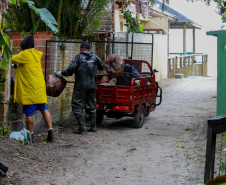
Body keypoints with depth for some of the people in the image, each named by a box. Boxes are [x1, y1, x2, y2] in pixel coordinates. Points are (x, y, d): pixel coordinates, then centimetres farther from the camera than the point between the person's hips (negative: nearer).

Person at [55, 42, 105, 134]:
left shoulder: (78, 57, -4)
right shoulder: (95, 57, 8)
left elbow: (71, 70, -14)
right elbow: (102, 67, 20)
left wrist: (61, 73, 0)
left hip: (81, 86, -5)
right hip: (92, 86, 5)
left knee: (77, 106, -1)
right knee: (91, 106, 14)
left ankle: (82, 127, -9)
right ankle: (93, 126, 16)